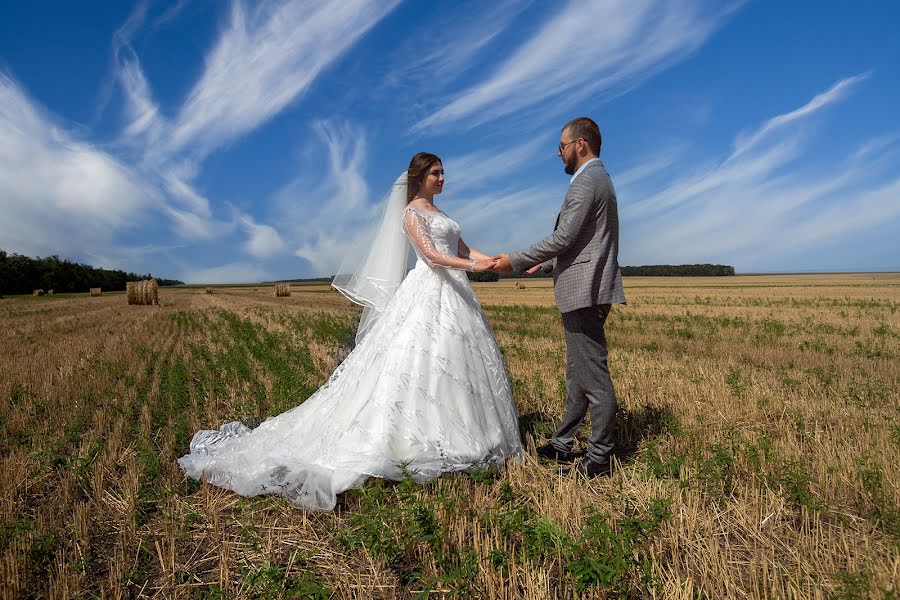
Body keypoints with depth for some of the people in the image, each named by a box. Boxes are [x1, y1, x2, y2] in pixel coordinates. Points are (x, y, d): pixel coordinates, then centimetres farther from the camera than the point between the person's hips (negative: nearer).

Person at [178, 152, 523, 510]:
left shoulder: (436, 211, 22)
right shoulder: (411, 213, -4)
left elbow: (463, 248, 15)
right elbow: (431, 255, -14)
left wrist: (496, 260, 4)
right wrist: (473, 266, -22)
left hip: (452, 293, 9)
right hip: (429, 291, -8)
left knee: (455, 364, 7)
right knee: (419, 361, -12)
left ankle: (453, 437, 16)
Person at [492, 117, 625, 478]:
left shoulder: (586, 181, -11)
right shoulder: (598, 178, 22)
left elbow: (563, 238, -17)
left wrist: (516, 261, -9)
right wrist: (543, 265, 23)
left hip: (584, 291, -11)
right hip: (588, 289, 11)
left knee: (593, 375, -4)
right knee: (579, 374, 14)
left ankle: (600, 459, 7)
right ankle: (562, 445, 25)